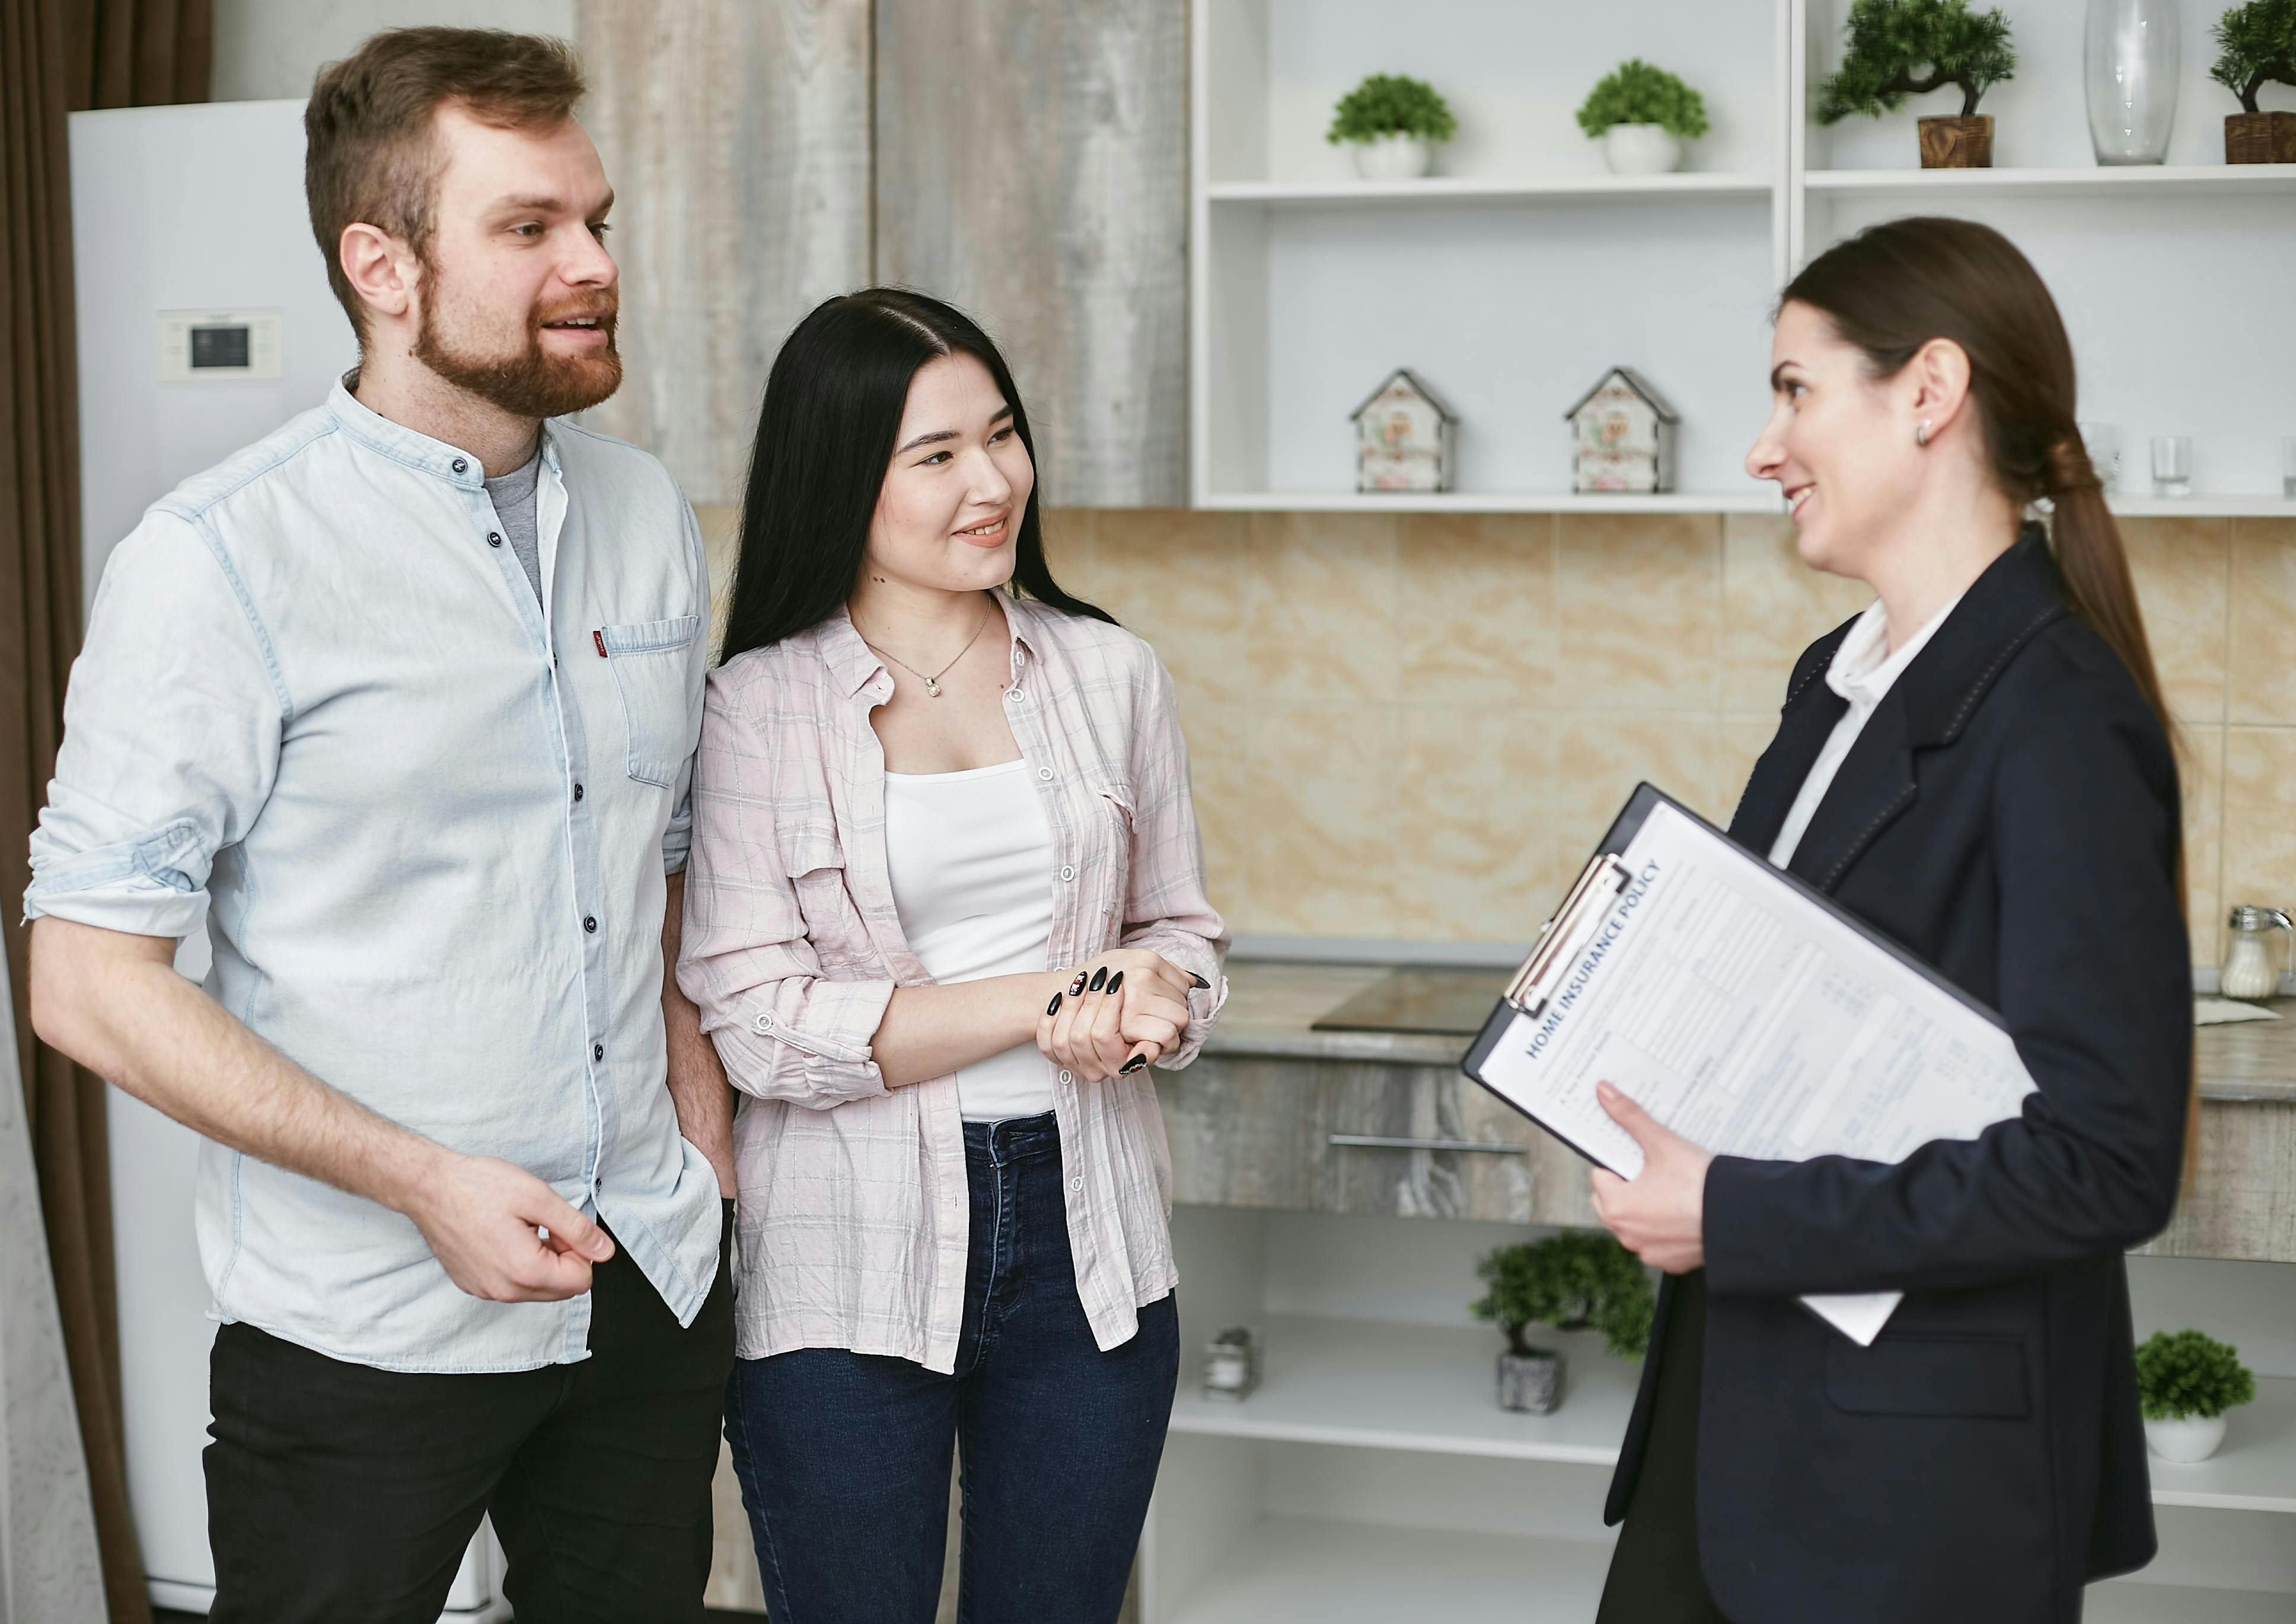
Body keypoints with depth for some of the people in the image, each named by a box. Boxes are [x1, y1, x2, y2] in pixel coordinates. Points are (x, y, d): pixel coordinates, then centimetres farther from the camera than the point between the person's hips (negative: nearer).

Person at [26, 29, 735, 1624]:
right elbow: (90, 979, -14)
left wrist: (705, 1140, 5)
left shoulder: (648, 517, 5)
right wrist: (427, 1182, -18)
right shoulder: (219, 562, -13)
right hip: (371, 1336, -5)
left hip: (656, 1291, 5)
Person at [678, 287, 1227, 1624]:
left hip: (1087, 1234, 3)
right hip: (847, 1268, -3)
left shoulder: (1108, 672, 6)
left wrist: (1148, 994, -11)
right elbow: (757, 1022, -12)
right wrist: (1044, 1001, -15)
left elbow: (1187, 937, 13)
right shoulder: (758, 707, -6)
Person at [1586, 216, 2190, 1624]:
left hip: (1923, 1468, -8)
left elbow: (2106, 1163, -23)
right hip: (1741, 1397, 8)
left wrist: (1736, 1216, -21)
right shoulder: (1840, 681, 9)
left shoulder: (2061, 726, -19)